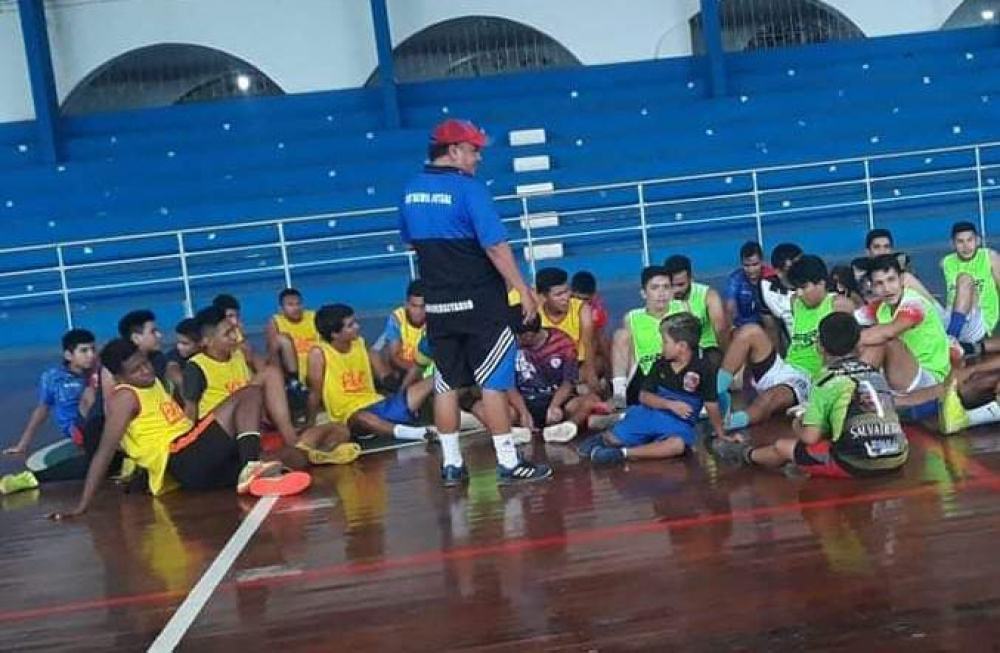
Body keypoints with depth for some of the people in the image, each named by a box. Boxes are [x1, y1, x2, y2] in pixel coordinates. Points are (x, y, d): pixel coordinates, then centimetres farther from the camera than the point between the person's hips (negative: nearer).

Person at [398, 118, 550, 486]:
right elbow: (496, 246, -18)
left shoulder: (411, 192, 6)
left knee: (446, 384, 11)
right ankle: (508, 462, 6)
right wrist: (523, 289, -13)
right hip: (479, 303, -6)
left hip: (437, 304, 6)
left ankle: (451, 464, 18)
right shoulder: (469, 188, -14)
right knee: (494, 382, 1)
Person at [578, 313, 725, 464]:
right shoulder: (660, 364, 0)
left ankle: (622, 454, -37)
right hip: (651, 414, 3)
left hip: (679, 424, -3)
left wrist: (720, 434, -3)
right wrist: (670, 404, -15)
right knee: (613, 439, -11)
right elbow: (644, 396, 1)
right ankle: (603, 438, 26)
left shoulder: (703, 369, -13)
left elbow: (711, 405, -9)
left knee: (678, 445, -38)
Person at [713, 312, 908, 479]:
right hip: (897, 458, 6)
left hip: (857, 463, -6)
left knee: (782, 446, 17)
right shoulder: (874, 372, 14)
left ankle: (746, 455, 46)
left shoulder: (828, 381, -4)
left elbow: (810, 438, -7)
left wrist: (801, 426, 17)